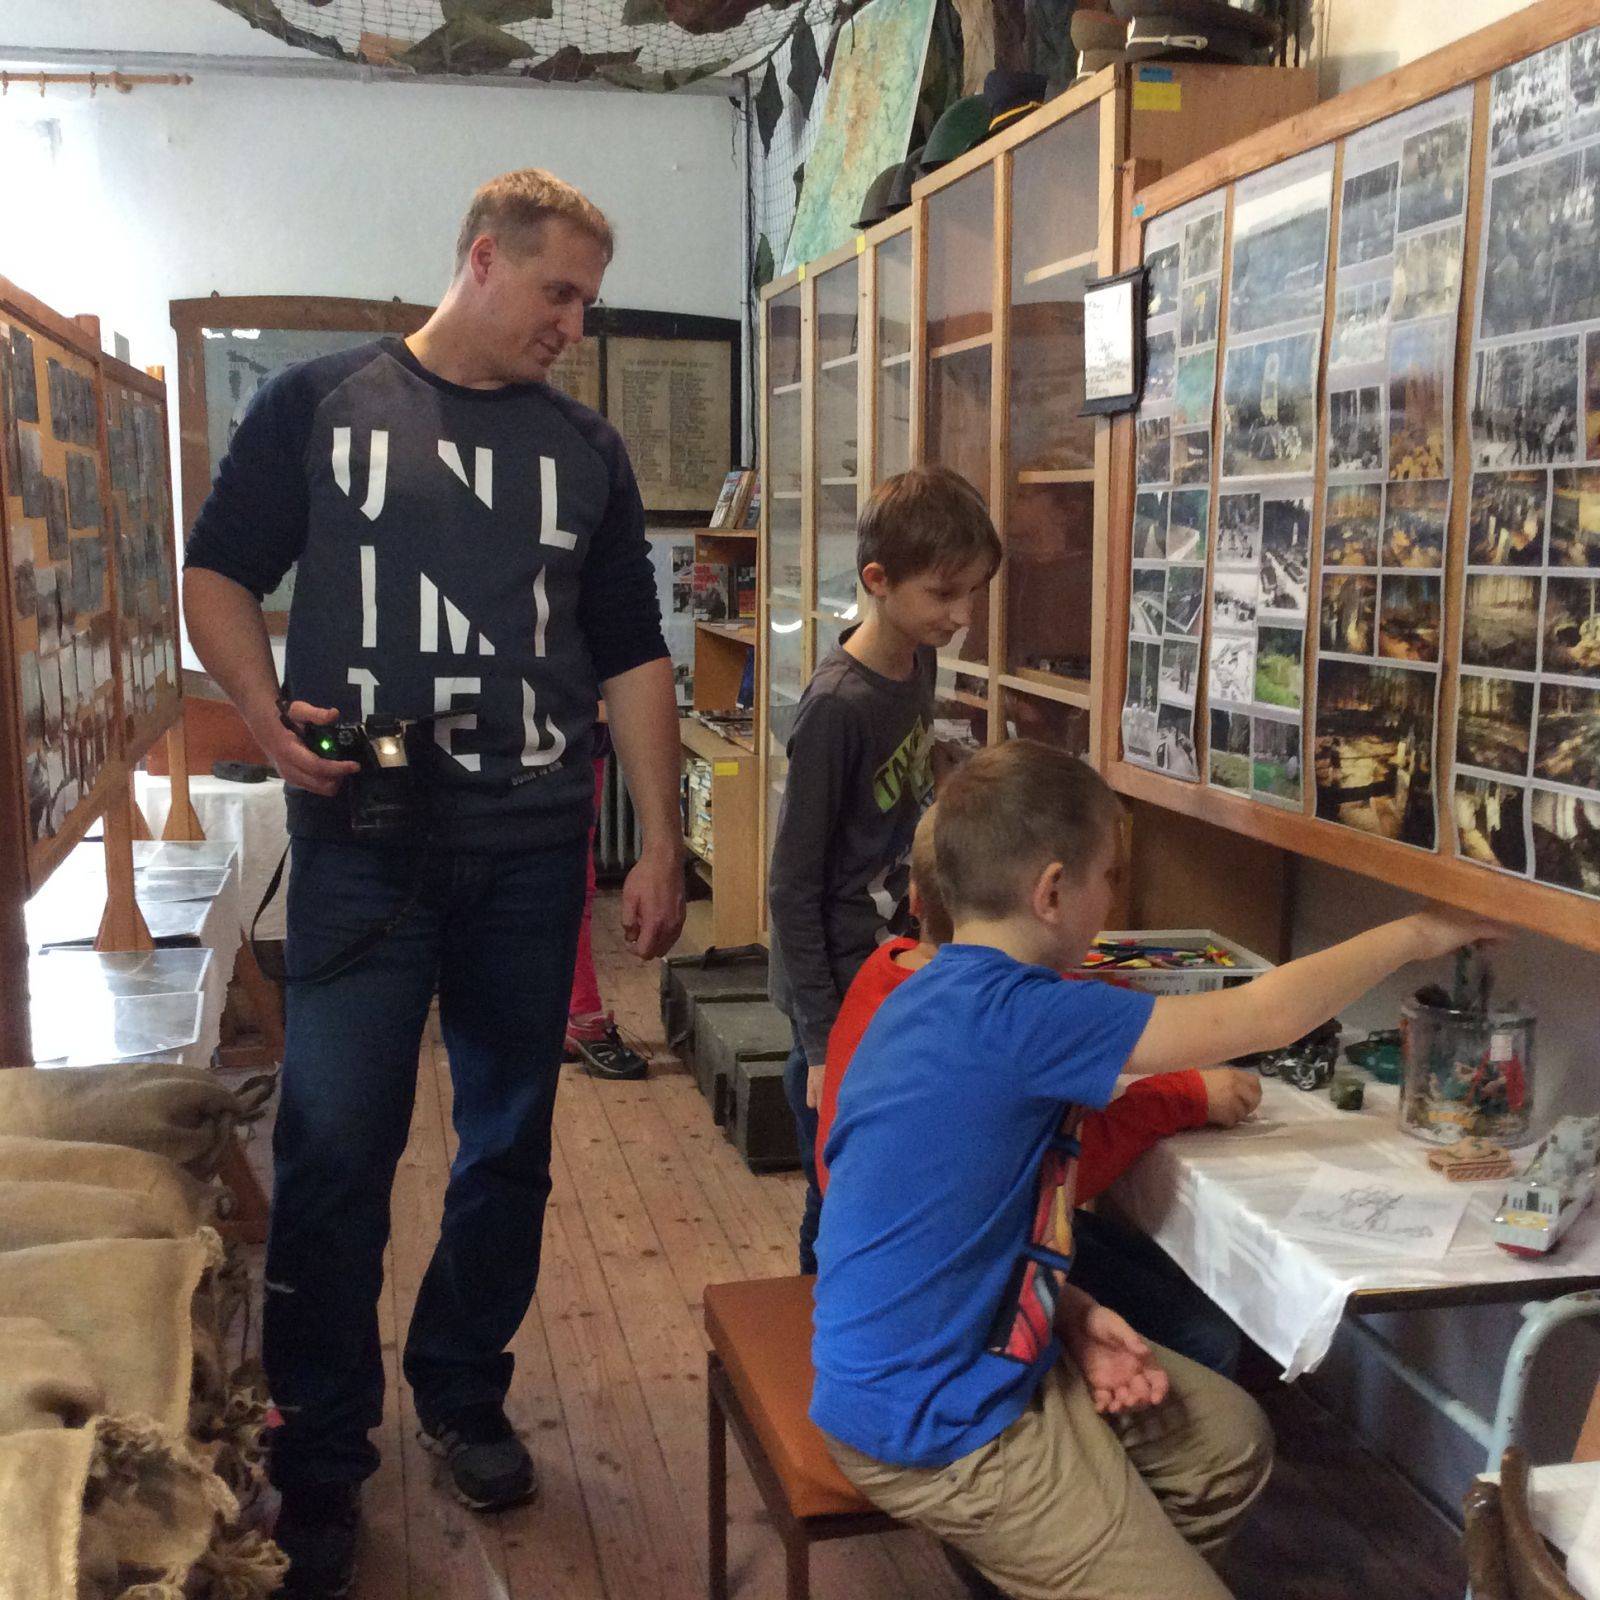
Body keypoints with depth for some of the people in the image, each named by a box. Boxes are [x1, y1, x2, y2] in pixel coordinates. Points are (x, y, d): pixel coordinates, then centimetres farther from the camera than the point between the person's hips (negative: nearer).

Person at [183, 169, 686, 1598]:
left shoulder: (586, 449, 11)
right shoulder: (321, 403, 4)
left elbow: (632, 657, 10)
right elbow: (219, 575, 7)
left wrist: (663, 846, 5)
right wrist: (267, 710, -13)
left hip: (532, 850, 3)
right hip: (361, 841, -3)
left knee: (511, 1142, 11)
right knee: (334, 1147, -3)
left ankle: (465, 1396, 31)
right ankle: (319, 1456, 15)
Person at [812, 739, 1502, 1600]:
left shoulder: (941, 996, 3)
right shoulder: (1014, 1017, -27)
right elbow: (1259, 1018, -21)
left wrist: (1070, 1311, -2)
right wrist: (1415, 936, -6)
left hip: (976, 1351, 10)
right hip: (931, 1425, -10)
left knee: (1230, 1440, 17)